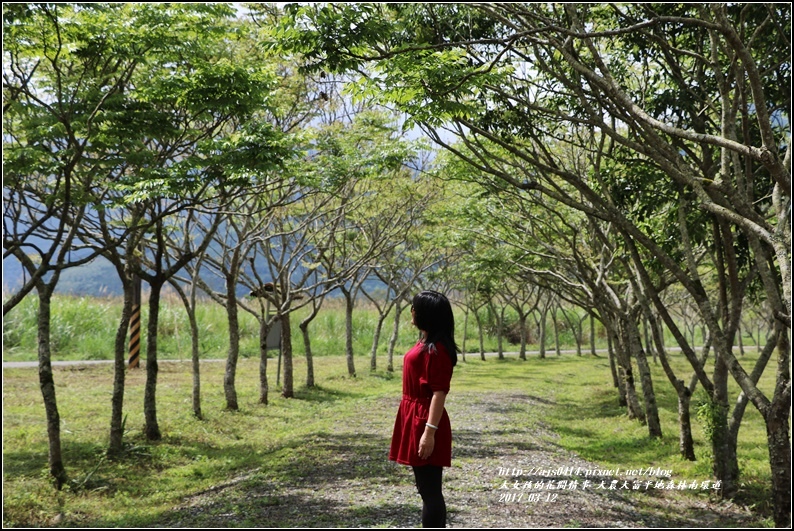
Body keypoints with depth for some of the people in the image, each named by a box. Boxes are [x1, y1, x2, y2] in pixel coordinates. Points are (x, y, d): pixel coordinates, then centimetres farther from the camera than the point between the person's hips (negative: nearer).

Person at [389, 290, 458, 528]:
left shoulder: (436, 349, -17)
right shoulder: (425, 342, 13)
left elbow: (439, 393, -21)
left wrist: (430, 431, -24)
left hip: (425, 422, -11)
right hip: (415, 419, 11)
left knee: (429, 489, -4)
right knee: (426, 488, 16)